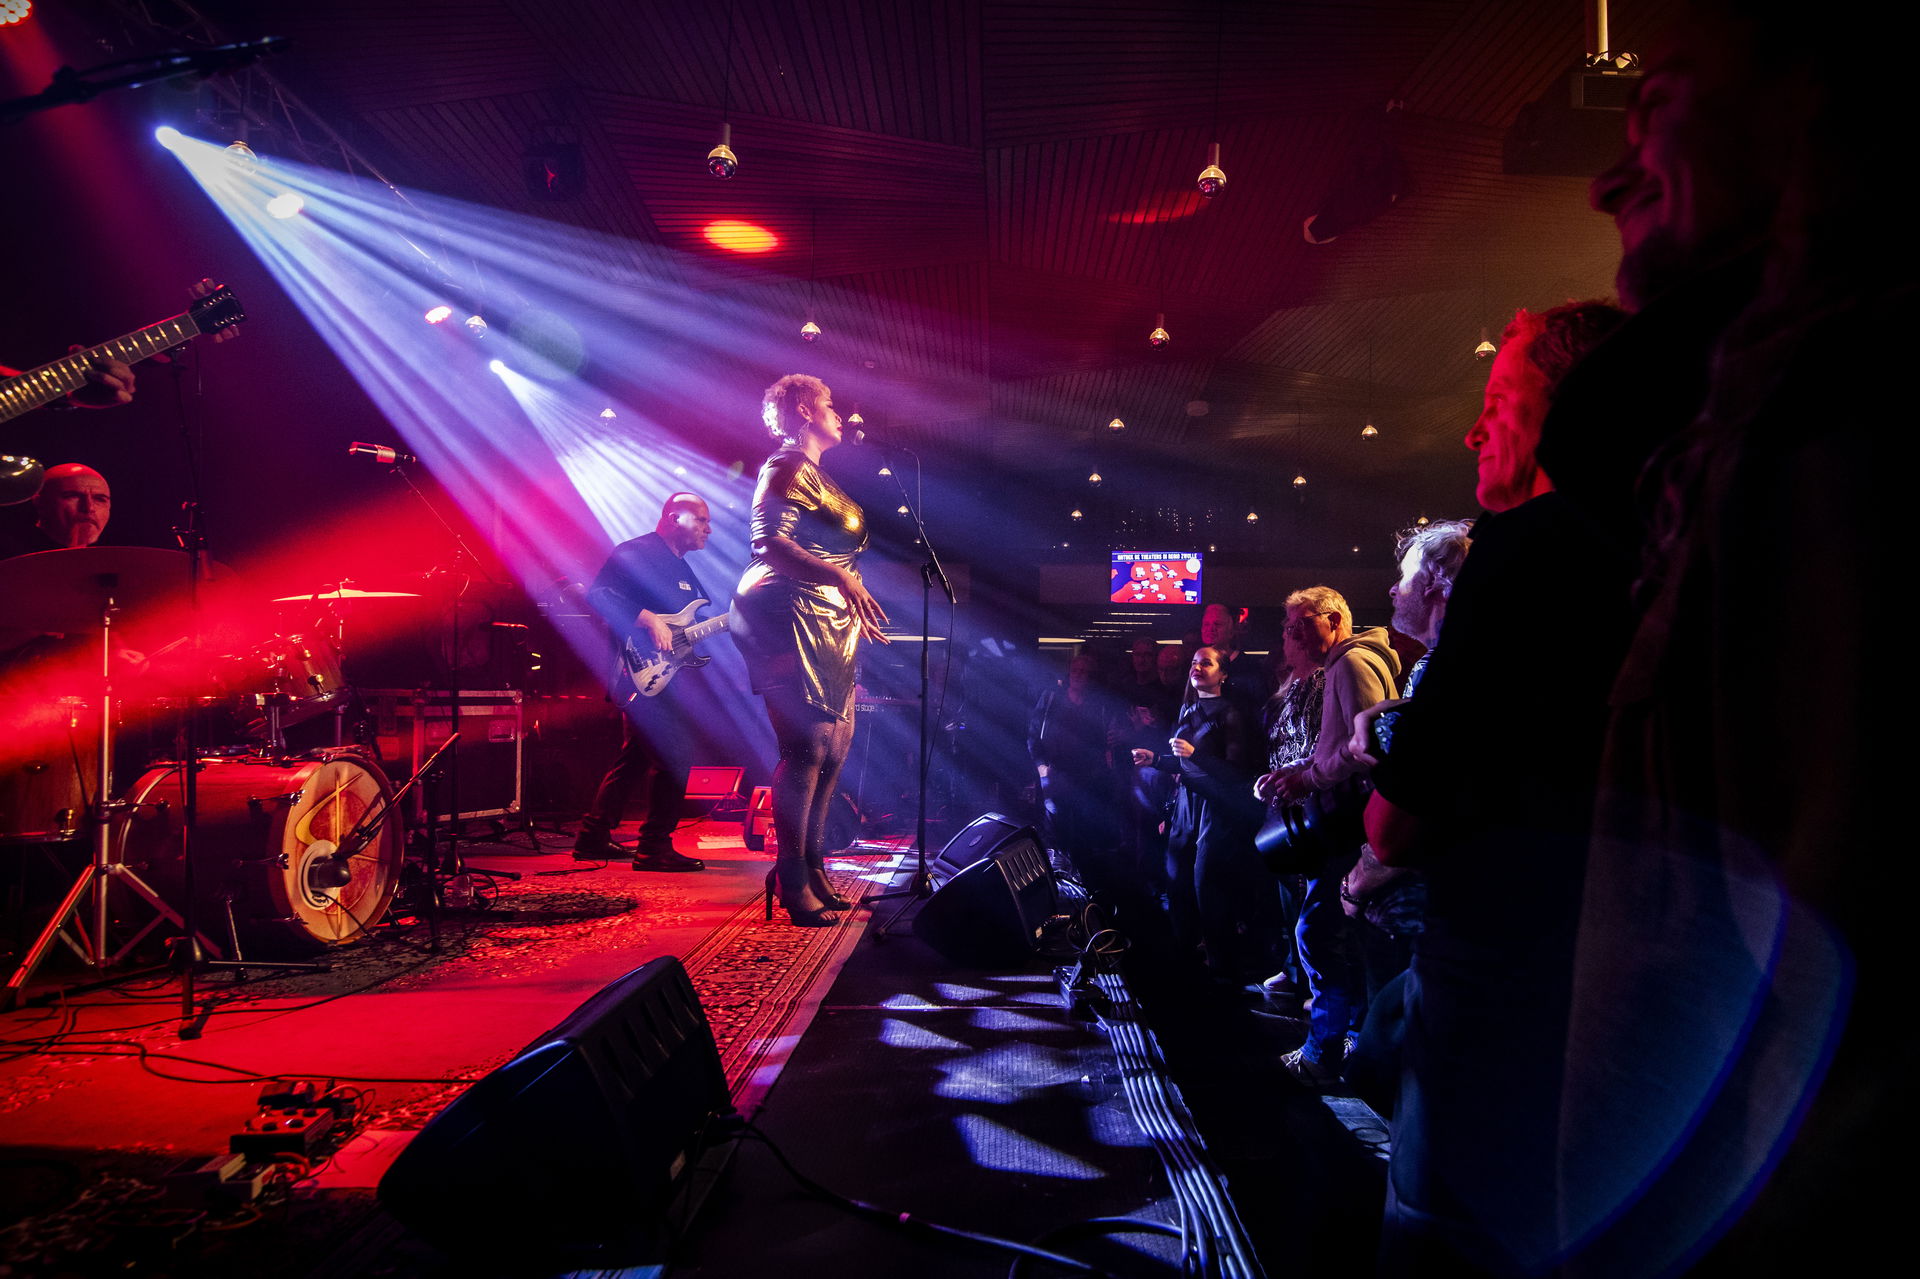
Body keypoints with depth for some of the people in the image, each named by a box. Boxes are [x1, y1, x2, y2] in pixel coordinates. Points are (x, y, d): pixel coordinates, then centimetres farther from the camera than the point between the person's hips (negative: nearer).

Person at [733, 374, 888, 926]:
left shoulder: (816, 473, 24)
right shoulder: (788, 467, -5)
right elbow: (768, 541, -20)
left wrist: (854, 603, 26)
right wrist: (841, 579, -29)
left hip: (830, 625, 10)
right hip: (791, 616, -10)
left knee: (834, 747, 10)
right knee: (808, 746, -14)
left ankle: (812, 867, 18)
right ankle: (793, 882, -9)